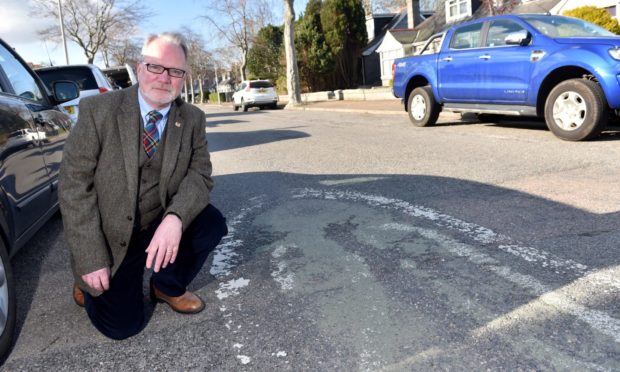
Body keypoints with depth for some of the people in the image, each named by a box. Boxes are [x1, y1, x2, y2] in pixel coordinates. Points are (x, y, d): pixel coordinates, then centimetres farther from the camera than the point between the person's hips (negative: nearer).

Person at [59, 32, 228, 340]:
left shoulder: (193, 119, -4)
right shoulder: (97, 110, -14)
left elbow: (200, 174, -10)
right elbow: (73, 184, -15)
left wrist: (175, 218, -32)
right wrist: (91, 260, -18)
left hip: (163, 224, 3)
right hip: (109, 236, -3)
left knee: (212, 224, -22)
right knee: (122, 325, -9)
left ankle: (168, 286, 6)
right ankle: (92, 281, 24)